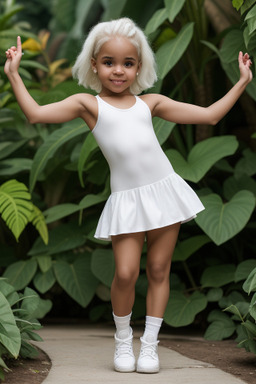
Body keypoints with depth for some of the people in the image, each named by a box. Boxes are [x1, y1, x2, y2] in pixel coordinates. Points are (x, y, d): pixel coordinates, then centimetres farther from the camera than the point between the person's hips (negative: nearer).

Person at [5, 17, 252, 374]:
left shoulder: (150, 103, 9)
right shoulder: (88, 104, 3)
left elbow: (209, 115, 13)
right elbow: (36, 114, -7)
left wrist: (243, 81, 15)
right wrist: (14, 75, -8)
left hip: (164, 191, 3)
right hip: (126, 200, -2)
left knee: (158, 270, 6)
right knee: (125, 273, -10)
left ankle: (150, 343, 17)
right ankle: (123, 339, 15)